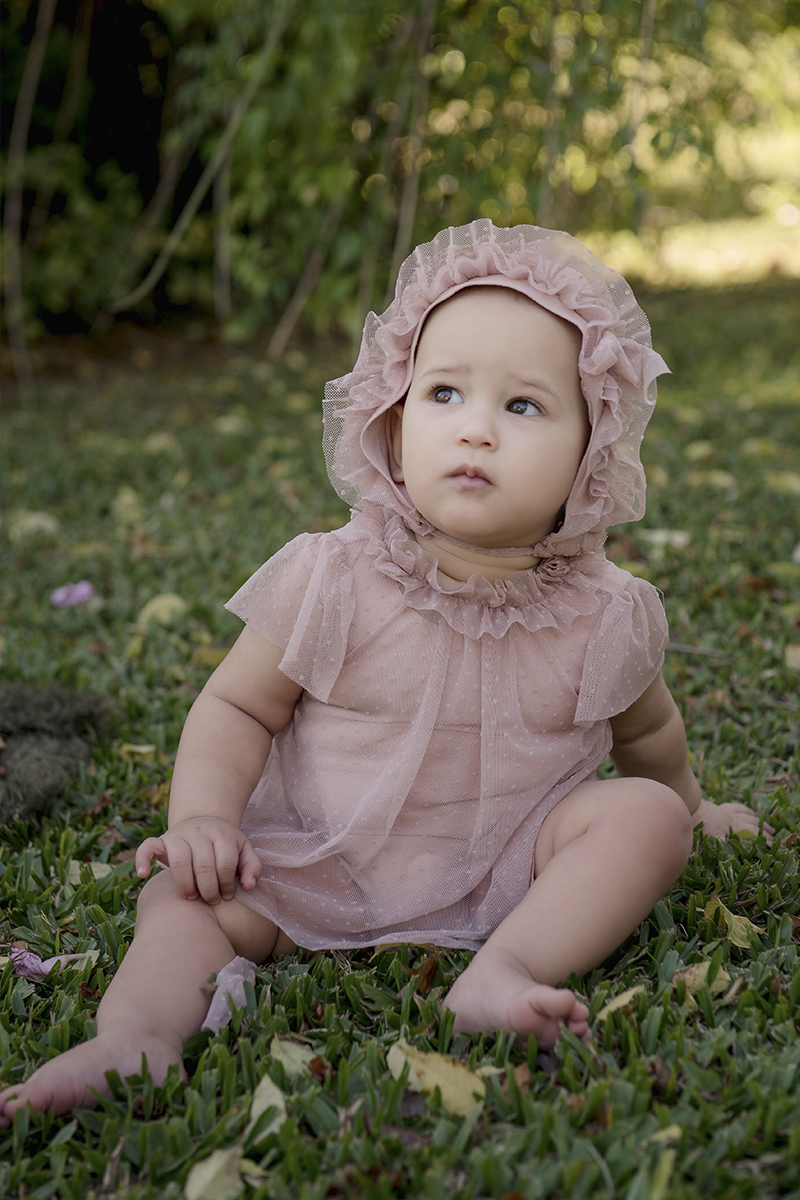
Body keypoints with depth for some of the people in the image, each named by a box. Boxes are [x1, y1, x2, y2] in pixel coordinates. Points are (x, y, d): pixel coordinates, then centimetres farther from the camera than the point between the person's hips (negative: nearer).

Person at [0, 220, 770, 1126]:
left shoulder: (603, 612, -7)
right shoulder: (334, 579, -13)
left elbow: (645, 731, 15)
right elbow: (237, 708, -5)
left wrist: (690, 807, 28)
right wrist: (203, 817, -21)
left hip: (517, 869, 1)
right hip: (326, 869, -1)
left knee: (648, 813, -21)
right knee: (193, 890, -22)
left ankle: (506, 967, -35)